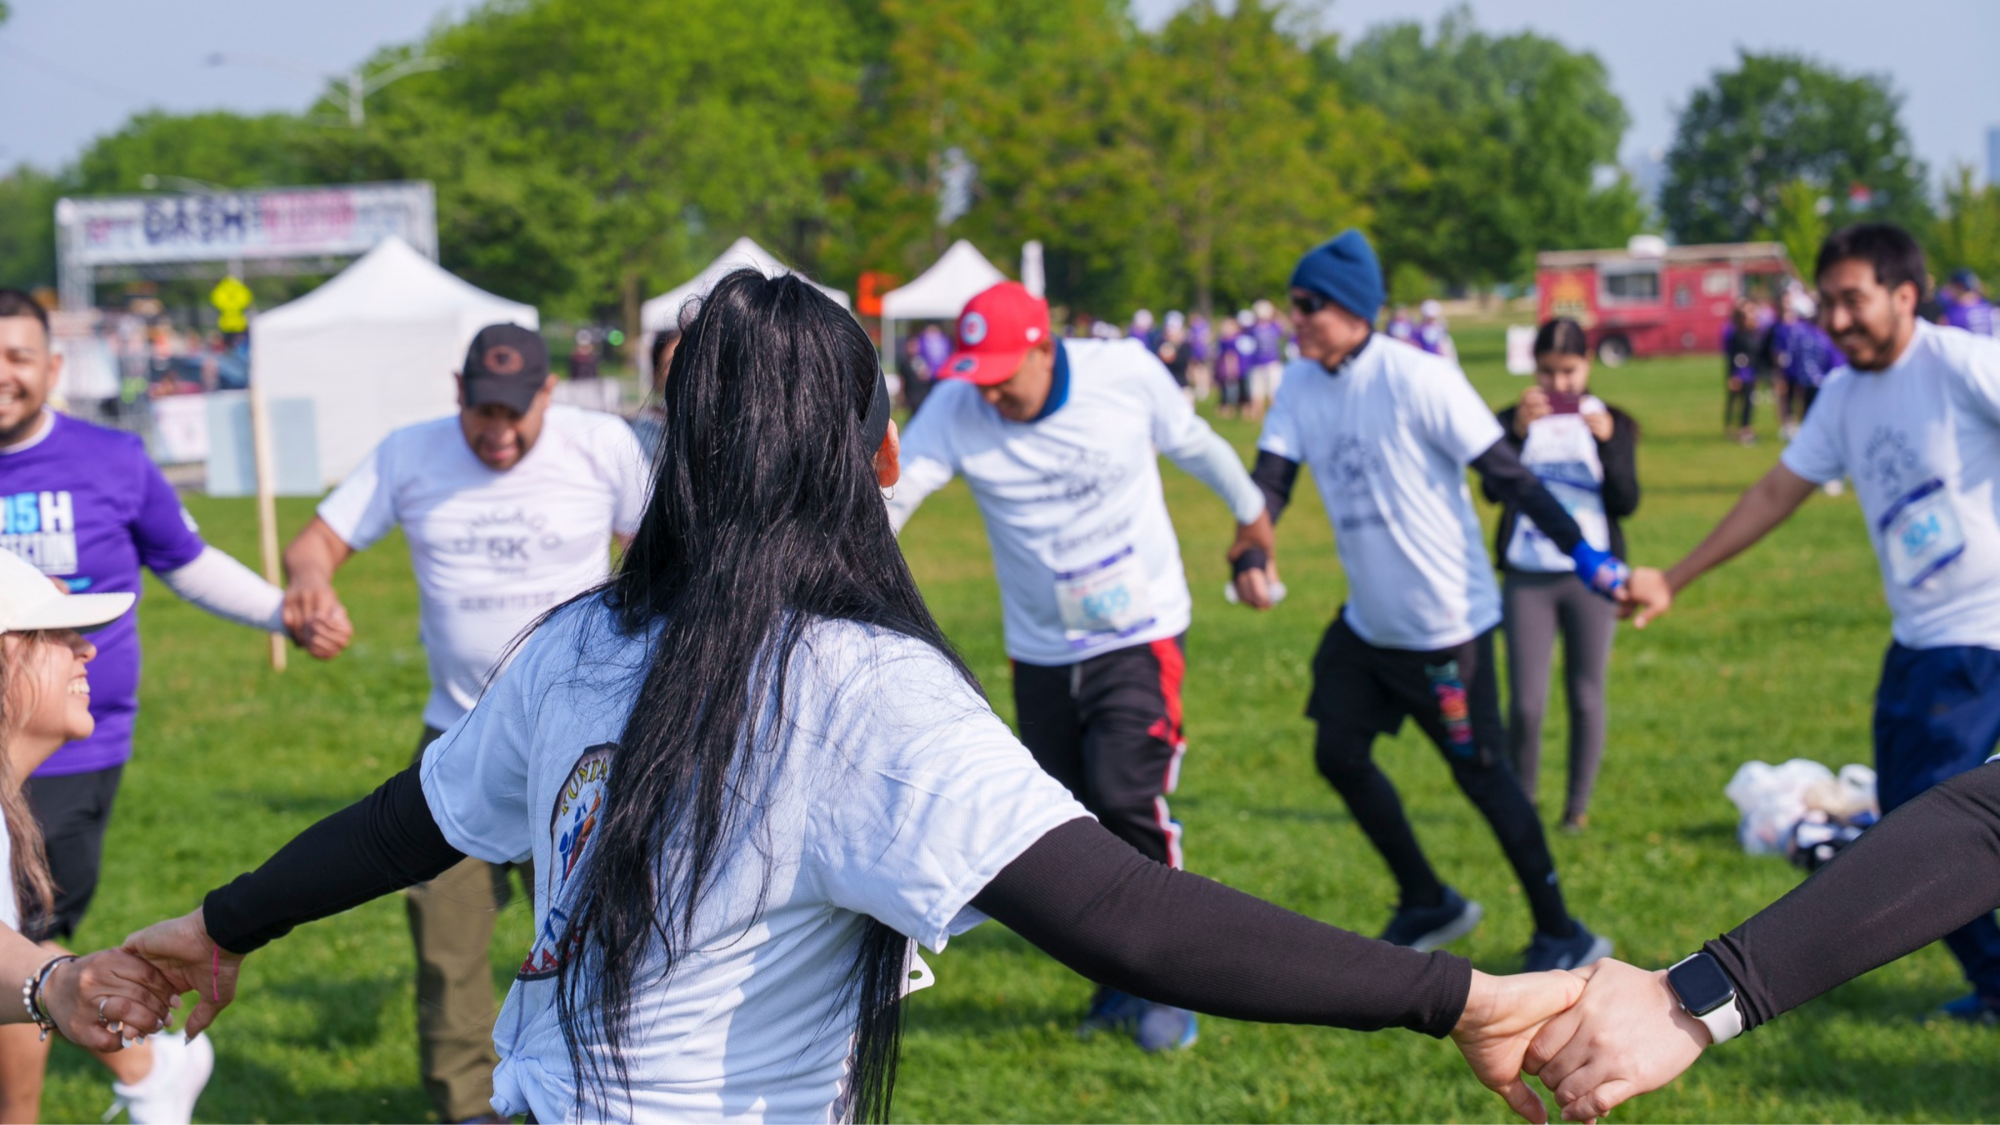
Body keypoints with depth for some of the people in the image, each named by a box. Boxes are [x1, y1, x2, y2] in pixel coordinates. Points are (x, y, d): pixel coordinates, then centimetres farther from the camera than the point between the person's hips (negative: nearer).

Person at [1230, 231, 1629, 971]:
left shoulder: (1418, 380, -19)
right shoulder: (1302, 385, 1)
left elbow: (1505, 473, -17)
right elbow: (1271, 477, -5)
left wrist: (1583, 553, -18)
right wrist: (1248, 550, -25)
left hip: (1446, 623, -8)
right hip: (1367, 623, 8)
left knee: (1480, 773, -1)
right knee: (1340, 753, 10)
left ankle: (1563, 936, 13)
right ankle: (1427, 903, 28)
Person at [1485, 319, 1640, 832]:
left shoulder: (1611, 422, 5)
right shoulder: (1513, 420, 3)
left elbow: (1626, 502, -6)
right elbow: (1493, 487, -13)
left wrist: (1607, 441, -20)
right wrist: (1519, 430, -27)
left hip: (1591, 577, 1)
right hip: (1527, 578, -1)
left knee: (1586, 697, 5)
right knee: (1525, 702, -4)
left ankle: (1578, 805, 18)